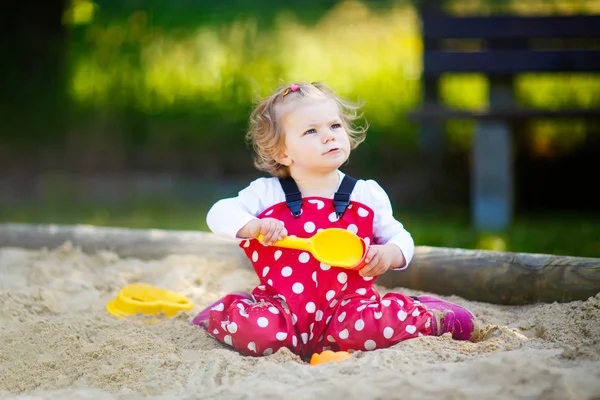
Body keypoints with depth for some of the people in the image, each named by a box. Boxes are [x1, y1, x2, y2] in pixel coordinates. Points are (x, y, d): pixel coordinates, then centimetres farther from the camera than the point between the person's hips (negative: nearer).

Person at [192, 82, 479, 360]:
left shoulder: (367, 195, 7)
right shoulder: (267, 194, 3)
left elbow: (400, 238, 14)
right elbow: (219, 214, -4)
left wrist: (389, 254, -10)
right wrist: (254, 226, -23)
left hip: (346, 304, 1)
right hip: (284, 305, -1)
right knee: (254, 331, -33)